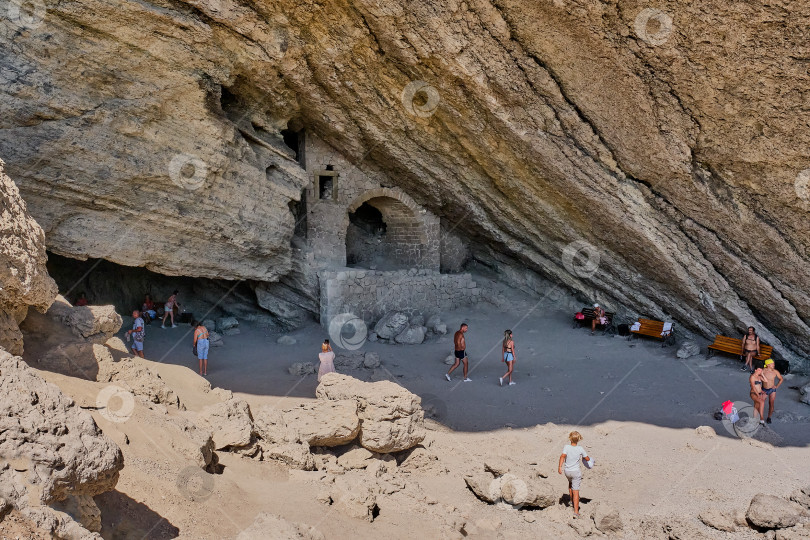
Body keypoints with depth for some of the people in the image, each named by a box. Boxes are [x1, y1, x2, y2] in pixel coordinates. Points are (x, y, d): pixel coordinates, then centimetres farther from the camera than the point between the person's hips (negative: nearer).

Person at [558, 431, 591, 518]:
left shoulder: (566, 447, -8)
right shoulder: (580, 449, -6)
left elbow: (563, 456, -23)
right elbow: (587, 459, 3)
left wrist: (560, 466, -26)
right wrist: (583, 457, 24)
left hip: (567, 471, 2)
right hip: (576, 471, -2)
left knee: (570, 482, 34)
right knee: (576, 491, -3)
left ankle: (571, 500, 42)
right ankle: (576, 511, -7)